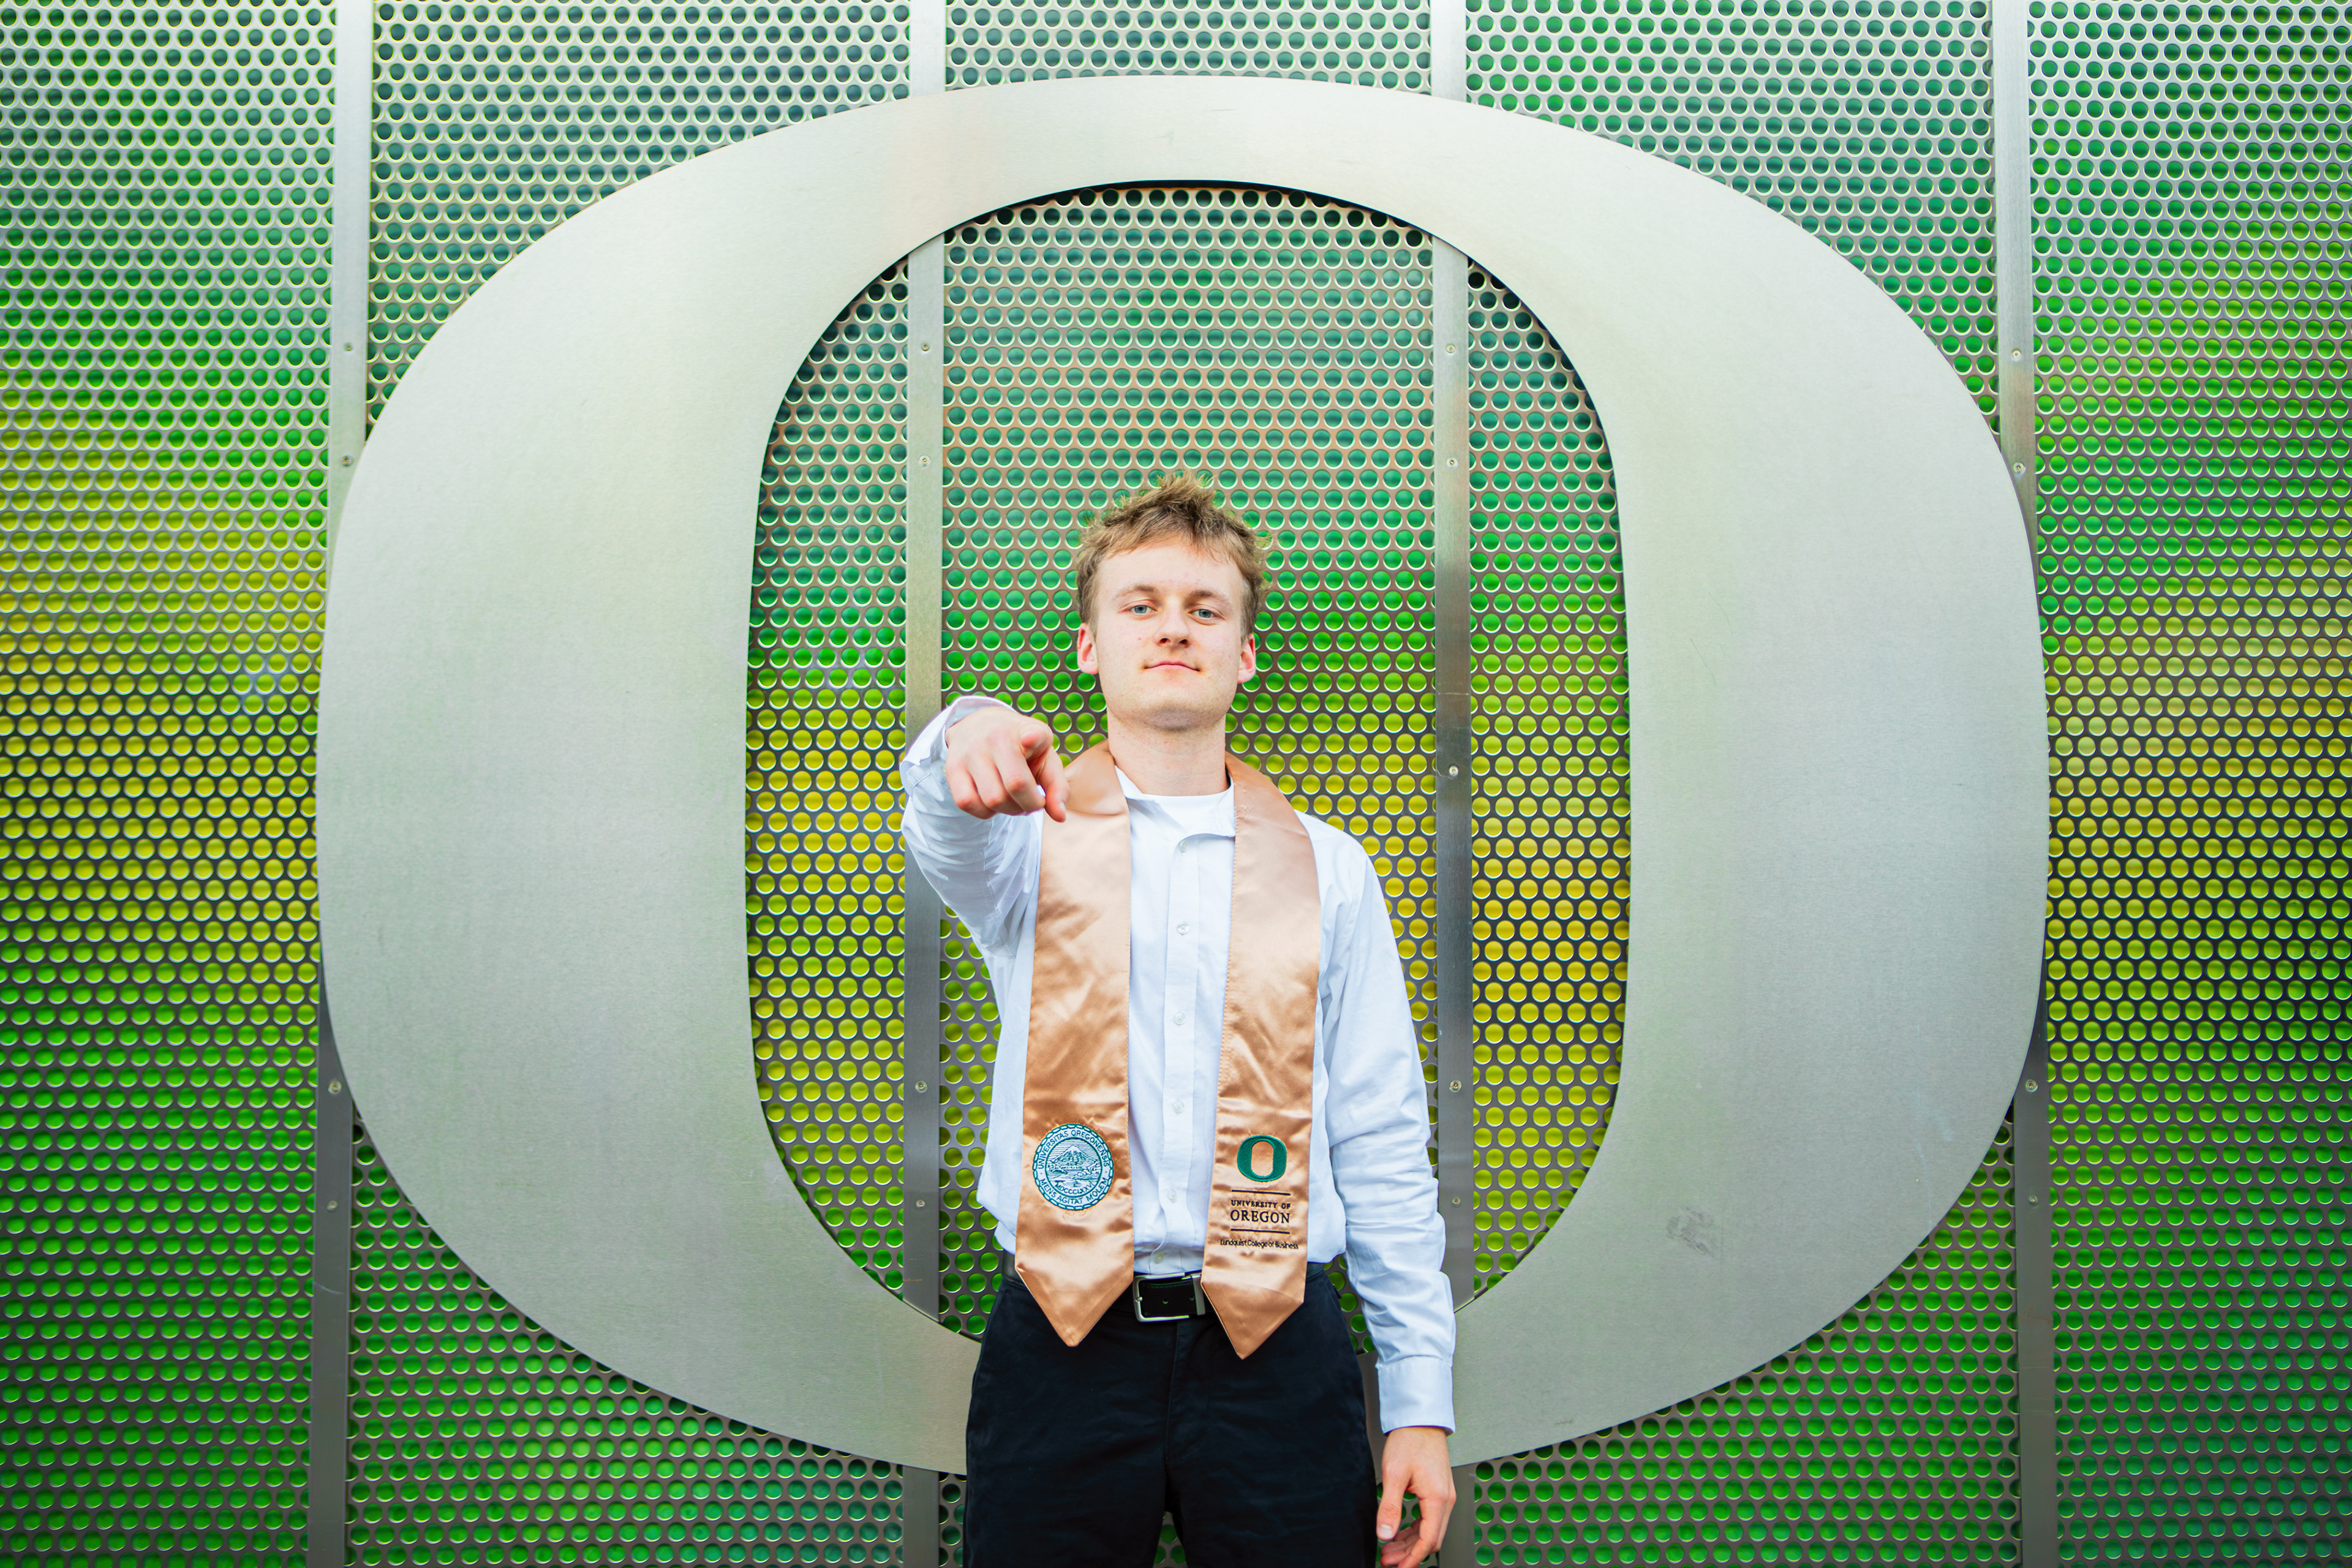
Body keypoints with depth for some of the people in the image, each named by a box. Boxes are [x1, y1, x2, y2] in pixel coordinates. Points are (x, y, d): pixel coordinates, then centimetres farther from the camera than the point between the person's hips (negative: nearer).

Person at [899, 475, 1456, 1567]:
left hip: (1273, 1355, 1)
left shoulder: (1327, 870, 8)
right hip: (1064, 1349, -1)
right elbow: (950, 839, -21)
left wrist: (1421, 1397, 2)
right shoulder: (1032, 835, 5)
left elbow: (1383, 1146, 7)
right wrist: (967, 746, -45)